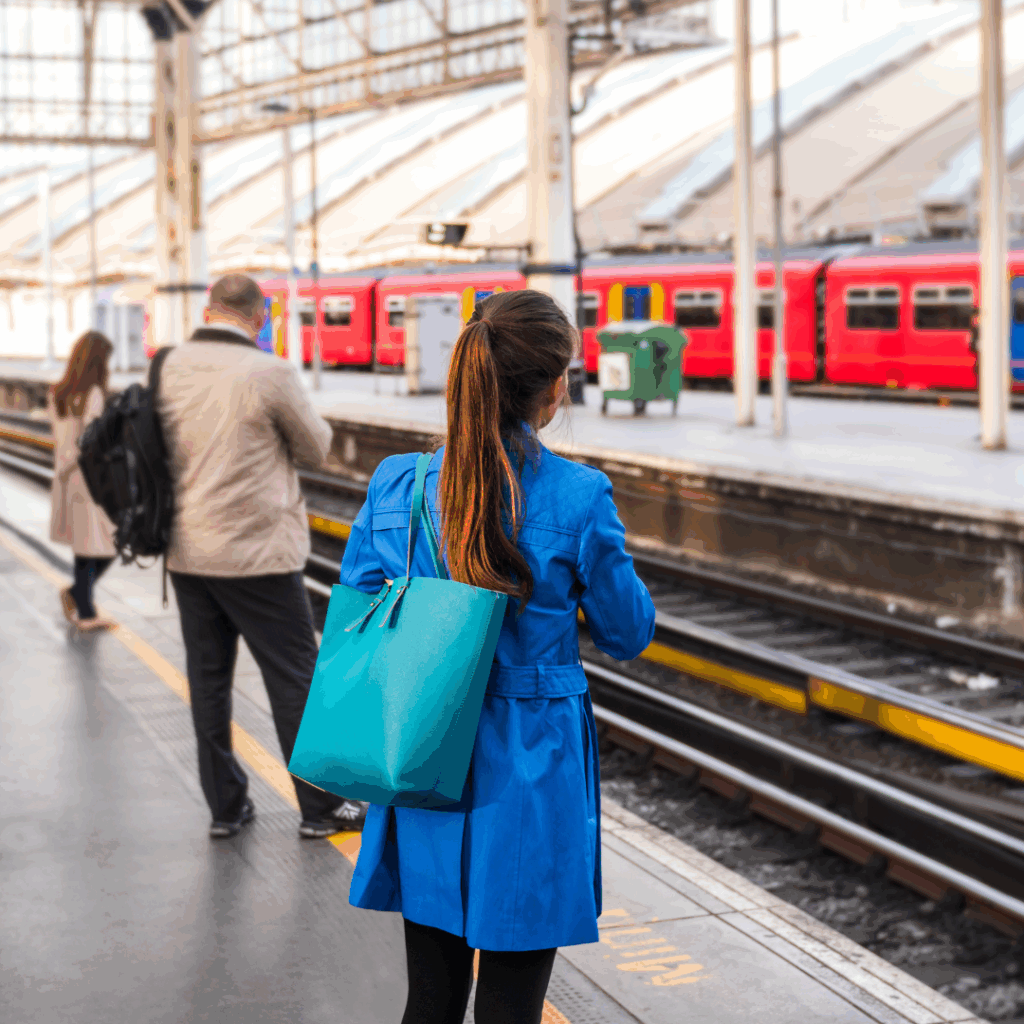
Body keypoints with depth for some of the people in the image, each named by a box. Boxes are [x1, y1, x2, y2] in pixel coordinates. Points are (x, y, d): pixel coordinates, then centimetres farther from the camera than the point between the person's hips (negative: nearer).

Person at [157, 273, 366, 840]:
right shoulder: (270, 374, -15)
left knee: (207, 677, 12)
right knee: (295, 677, 5)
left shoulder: (167, 368, 1)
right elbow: (316, 447, -3)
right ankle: (320, 808, 12)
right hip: (258, 554, -5)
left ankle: (225, 805, 20)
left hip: (186, 553, 6)